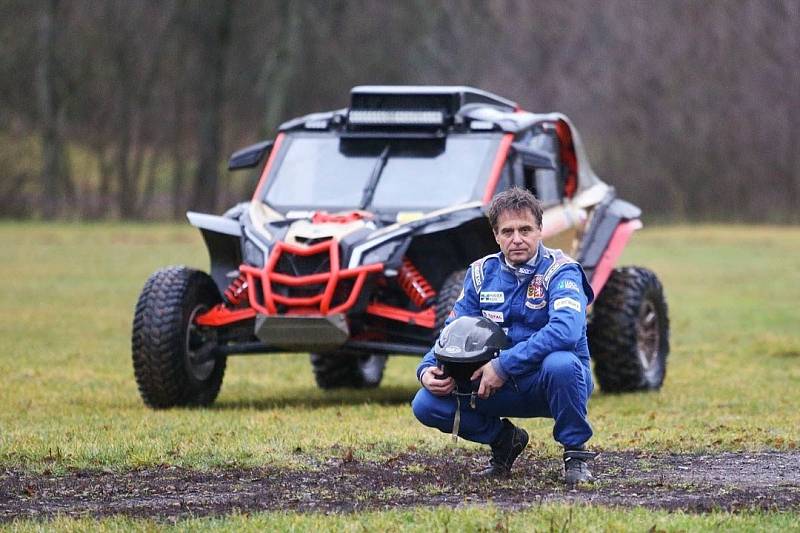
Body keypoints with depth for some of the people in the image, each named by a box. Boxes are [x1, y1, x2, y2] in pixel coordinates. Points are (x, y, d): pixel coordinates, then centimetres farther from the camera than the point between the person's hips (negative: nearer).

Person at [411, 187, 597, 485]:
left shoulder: (560, 271, -13)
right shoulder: (482, 273, 4)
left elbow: (566, 330, -31)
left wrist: (503, 365, -34)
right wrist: (428, 368, -15)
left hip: (548, 383, -4)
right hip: (500, 386, 4)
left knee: (561, 363, -40)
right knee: (427, 404, -14)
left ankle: (575, 452, -14)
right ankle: (503, 441, 11)